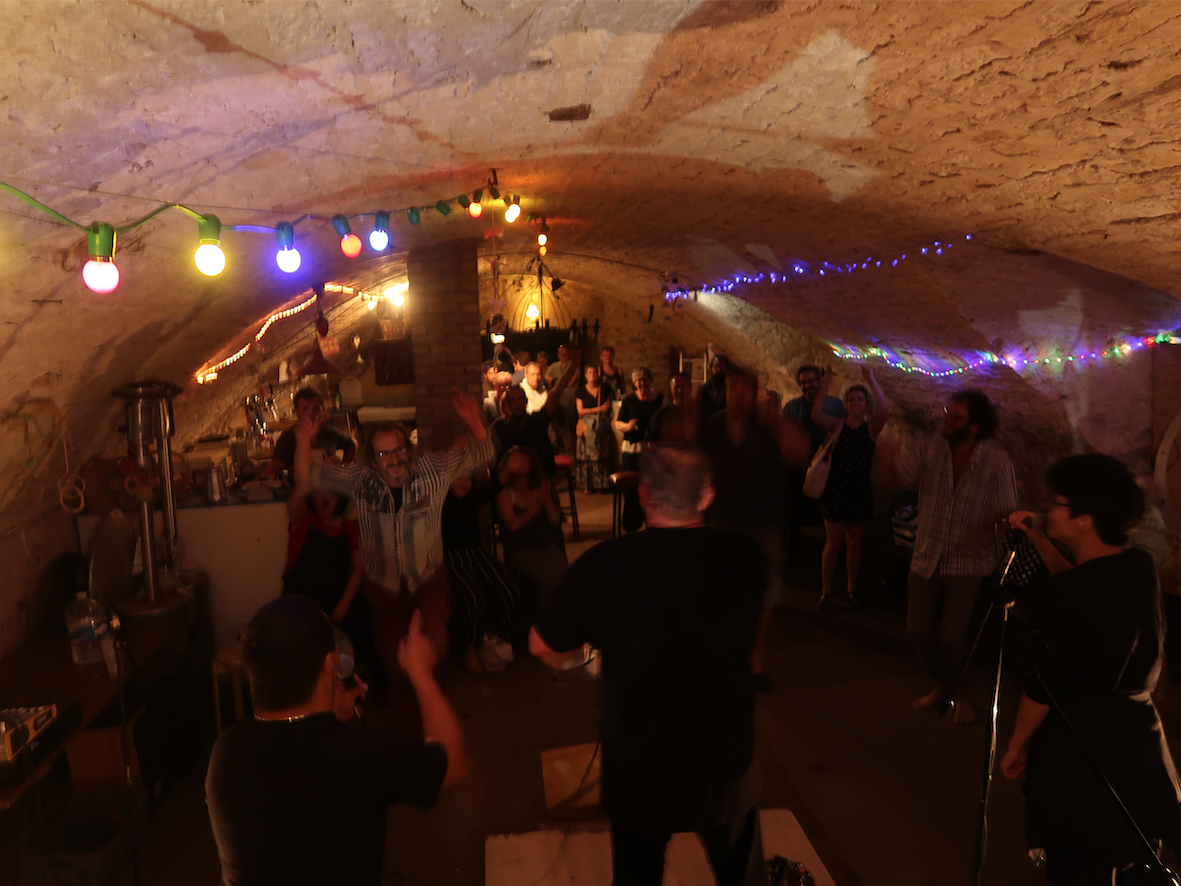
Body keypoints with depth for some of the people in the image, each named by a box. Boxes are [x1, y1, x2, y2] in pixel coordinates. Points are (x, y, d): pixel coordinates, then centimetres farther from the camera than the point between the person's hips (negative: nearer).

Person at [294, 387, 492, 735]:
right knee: (392, 655, 15)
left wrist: (473, 421, -28)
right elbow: (307, 477, -2)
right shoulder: (359, 479, -10)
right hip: (384, 585, 2)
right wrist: (304, 442, -21)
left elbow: (481, 453, -9)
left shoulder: (433, 469, -13)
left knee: (434, 647, -26)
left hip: (428, 578, -2)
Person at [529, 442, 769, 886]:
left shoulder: (605, 563, -24)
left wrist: (579, 656, 9)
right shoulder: (746, 558, -16)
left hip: (637, 762, -1)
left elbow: (543, 647, -11)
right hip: (726, 758, 2)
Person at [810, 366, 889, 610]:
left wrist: (872, 381, -25)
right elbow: (816, 416, -20)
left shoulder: (872, 427, -1)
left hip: (860, 491, 1)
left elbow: (885, 410, -22)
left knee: (855, 543, 14)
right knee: (833, 543, 5)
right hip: (835, 489, -1)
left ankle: (852, 589, 29)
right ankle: (825, 591, 17)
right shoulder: (838, 425, -1)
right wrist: (824, 388, -28)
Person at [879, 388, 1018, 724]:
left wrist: (987, 529, -32)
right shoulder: (932, 450, -4)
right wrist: (886, 456, -24)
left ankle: (962, 692, 21)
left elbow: (1007, 511, -11)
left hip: (969, 562, -4)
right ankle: (942, 684, 35)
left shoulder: (996, 461, -13)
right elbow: (893, 480, -2)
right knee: (918, 630, 6)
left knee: (951, 636, -11)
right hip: (927, 557, 4)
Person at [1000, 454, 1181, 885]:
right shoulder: (1141, 567, -4)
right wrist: (1036, 539, 14)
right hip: (1137, 735, 7)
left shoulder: (1060, 595, -25)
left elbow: (1043, 686, -18)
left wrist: (1016, 745, -3)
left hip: (1077, 742, -6)